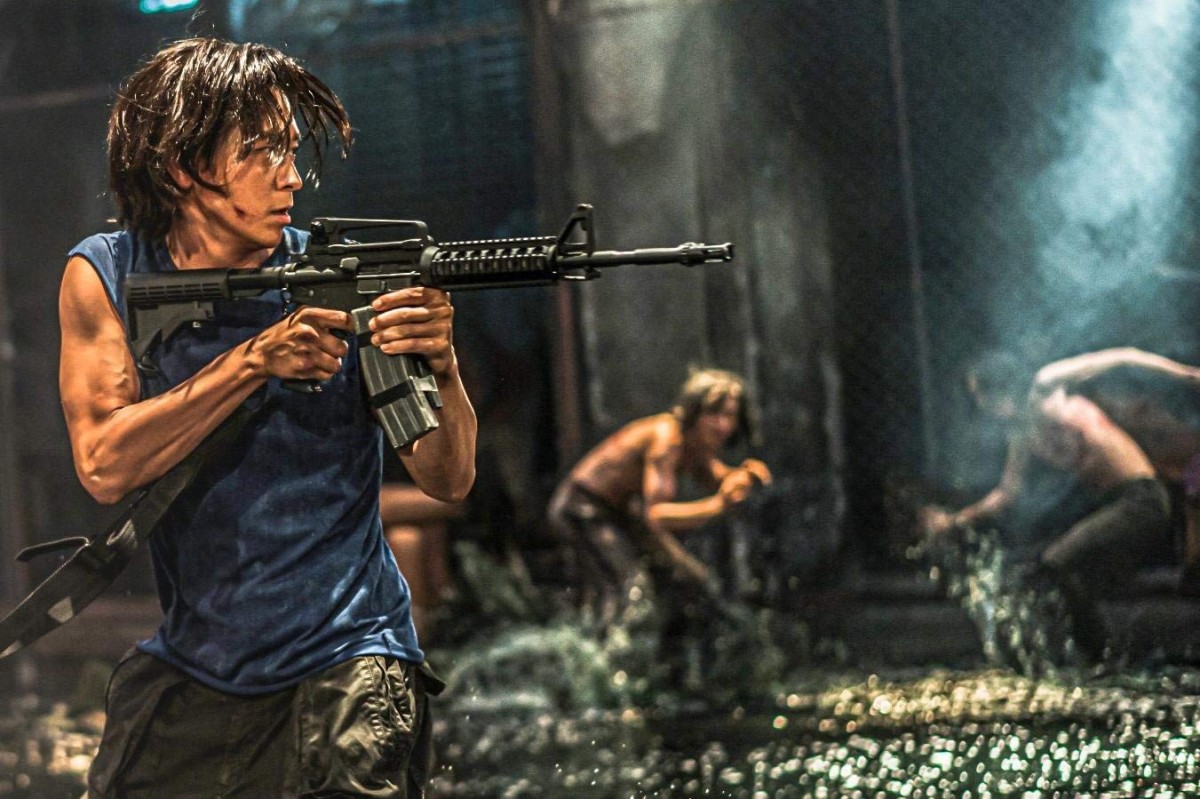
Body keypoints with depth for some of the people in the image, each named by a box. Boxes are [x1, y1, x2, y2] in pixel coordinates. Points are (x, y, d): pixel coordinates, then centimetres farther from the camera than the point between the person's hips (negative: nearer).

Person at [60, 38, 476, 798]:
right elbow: (104, 466, -14)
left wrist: (439, 365, -27)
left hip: (343, 661, -2)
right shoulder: (107, 276, -1)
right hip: (186, 672, 3)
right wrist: (256, 359, -23)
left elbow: (449, 480, -8)